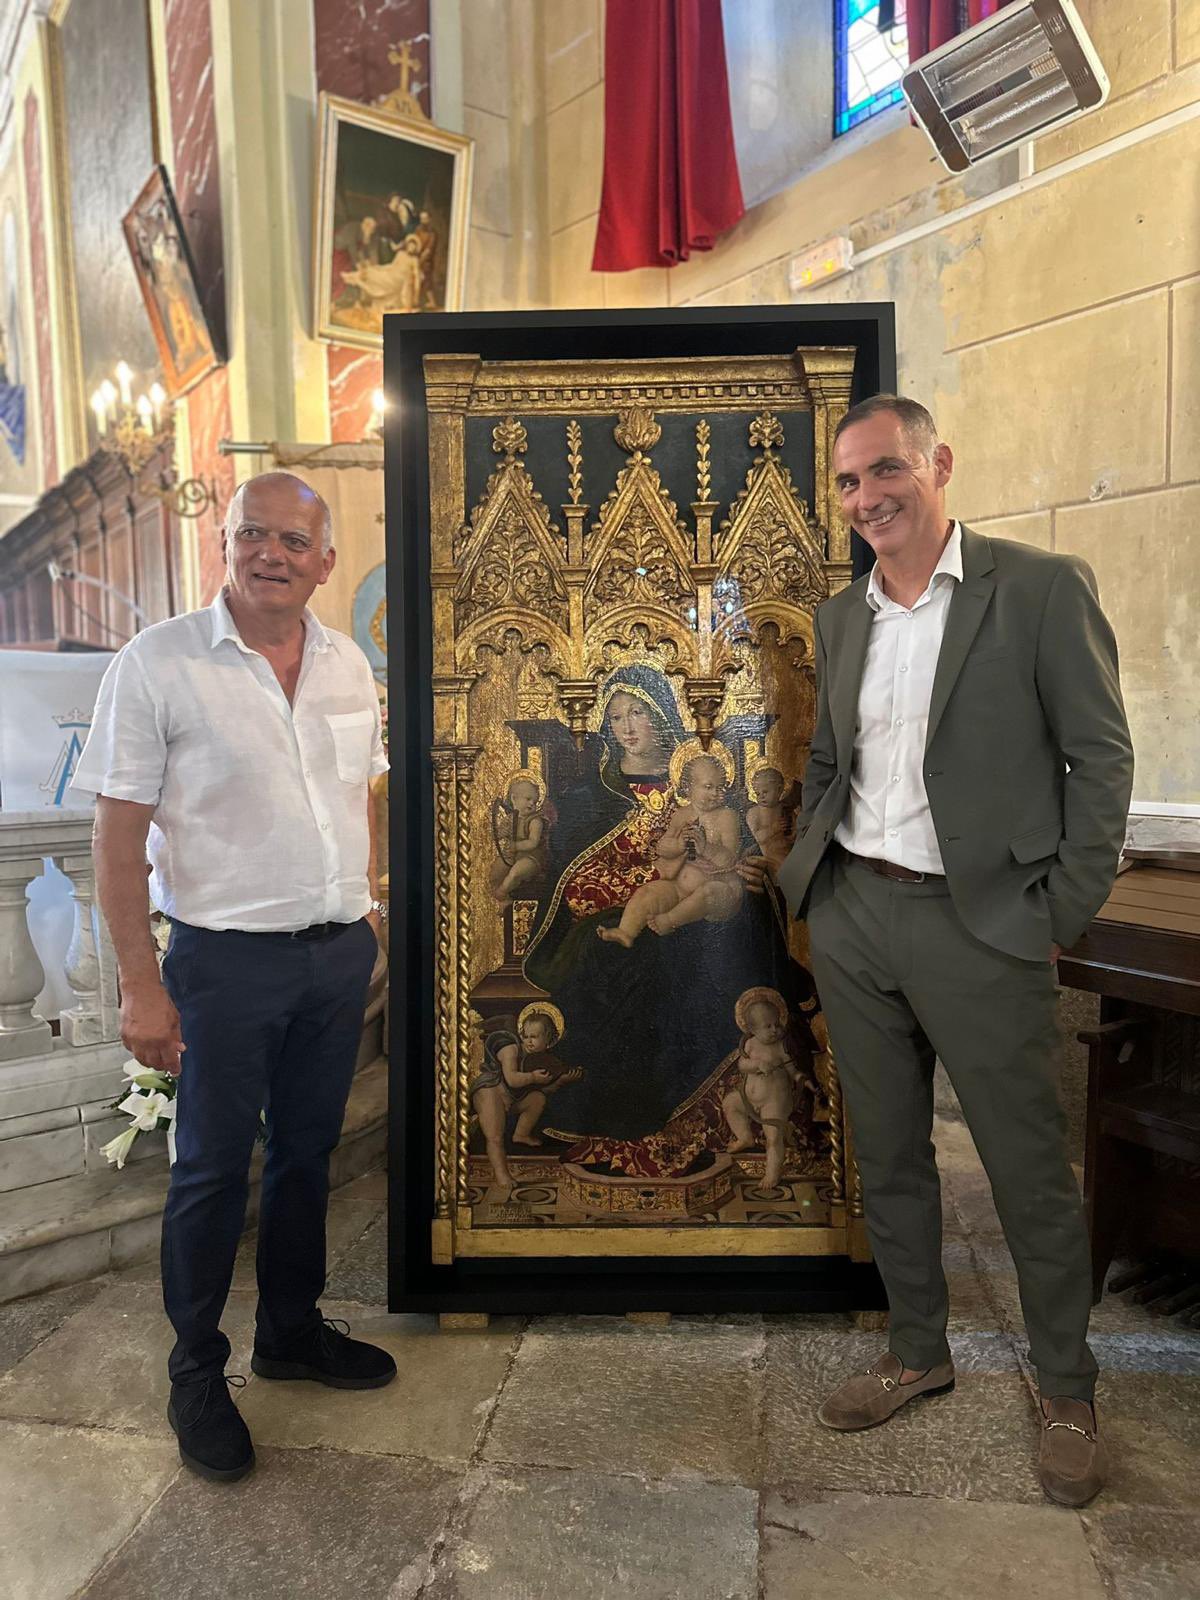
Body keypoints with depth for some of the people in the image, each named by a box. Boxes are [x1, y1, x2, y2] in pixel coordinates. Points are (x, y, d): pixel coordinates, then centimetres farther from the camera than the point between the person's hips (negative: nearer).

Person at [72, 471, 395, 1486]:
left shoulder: (347, 664, 4)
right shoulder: (158, 663, -11)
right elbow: (120, 831, -11)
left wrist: (367, 907, 11)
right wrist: (141, 984, -13)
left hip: (339, 951, 5)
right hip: (227, 957, -5)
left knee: (307, 1152, 18)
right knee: (213, 1170, 9)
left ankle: (292, 1330, 40)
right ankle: (196, 1374, 31)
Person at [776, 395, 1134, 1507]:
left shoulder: (1041, 588, -6)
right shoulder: (840, 617, 10)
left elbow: (1100, 758, -6)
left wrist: (1063, 913, -9)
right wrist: (812, 877, 9)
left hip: (979, 924, -5)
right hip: (852, 918, 5)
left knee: (1030, 1172, 8)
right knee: (886, 1156, 16)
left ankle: (1066, 1391, 32)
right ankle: (918, 1352, 37)